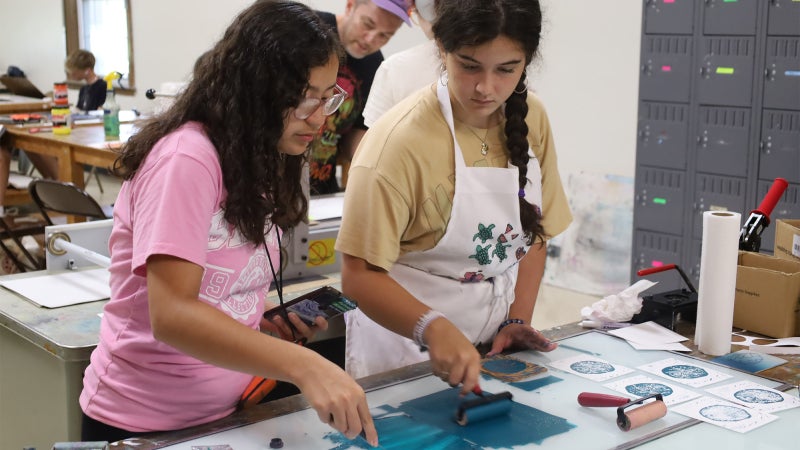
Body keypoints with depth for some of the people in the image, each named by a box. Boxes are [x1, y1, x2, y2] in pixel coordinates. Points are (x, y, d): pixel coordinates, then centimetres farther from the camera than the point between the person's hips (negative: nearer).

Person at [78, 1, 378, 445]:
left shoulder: (255, 161, 6)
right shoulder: (187, 158, -22)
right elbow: (171, 315, -31)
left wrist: (270, 319, -5)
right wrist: (304, 366, -40)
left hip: (228, 410, 8)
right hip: (143, 422, -8)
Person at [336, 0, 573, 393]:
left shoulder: (531, 118, -4)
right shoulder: (398, 140, -23)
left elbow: (533, 231, 6)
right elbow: (360, 275, -23)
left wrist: (517, 320, -4)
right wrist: (433, 328, -37)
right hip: (409, 344, -5)